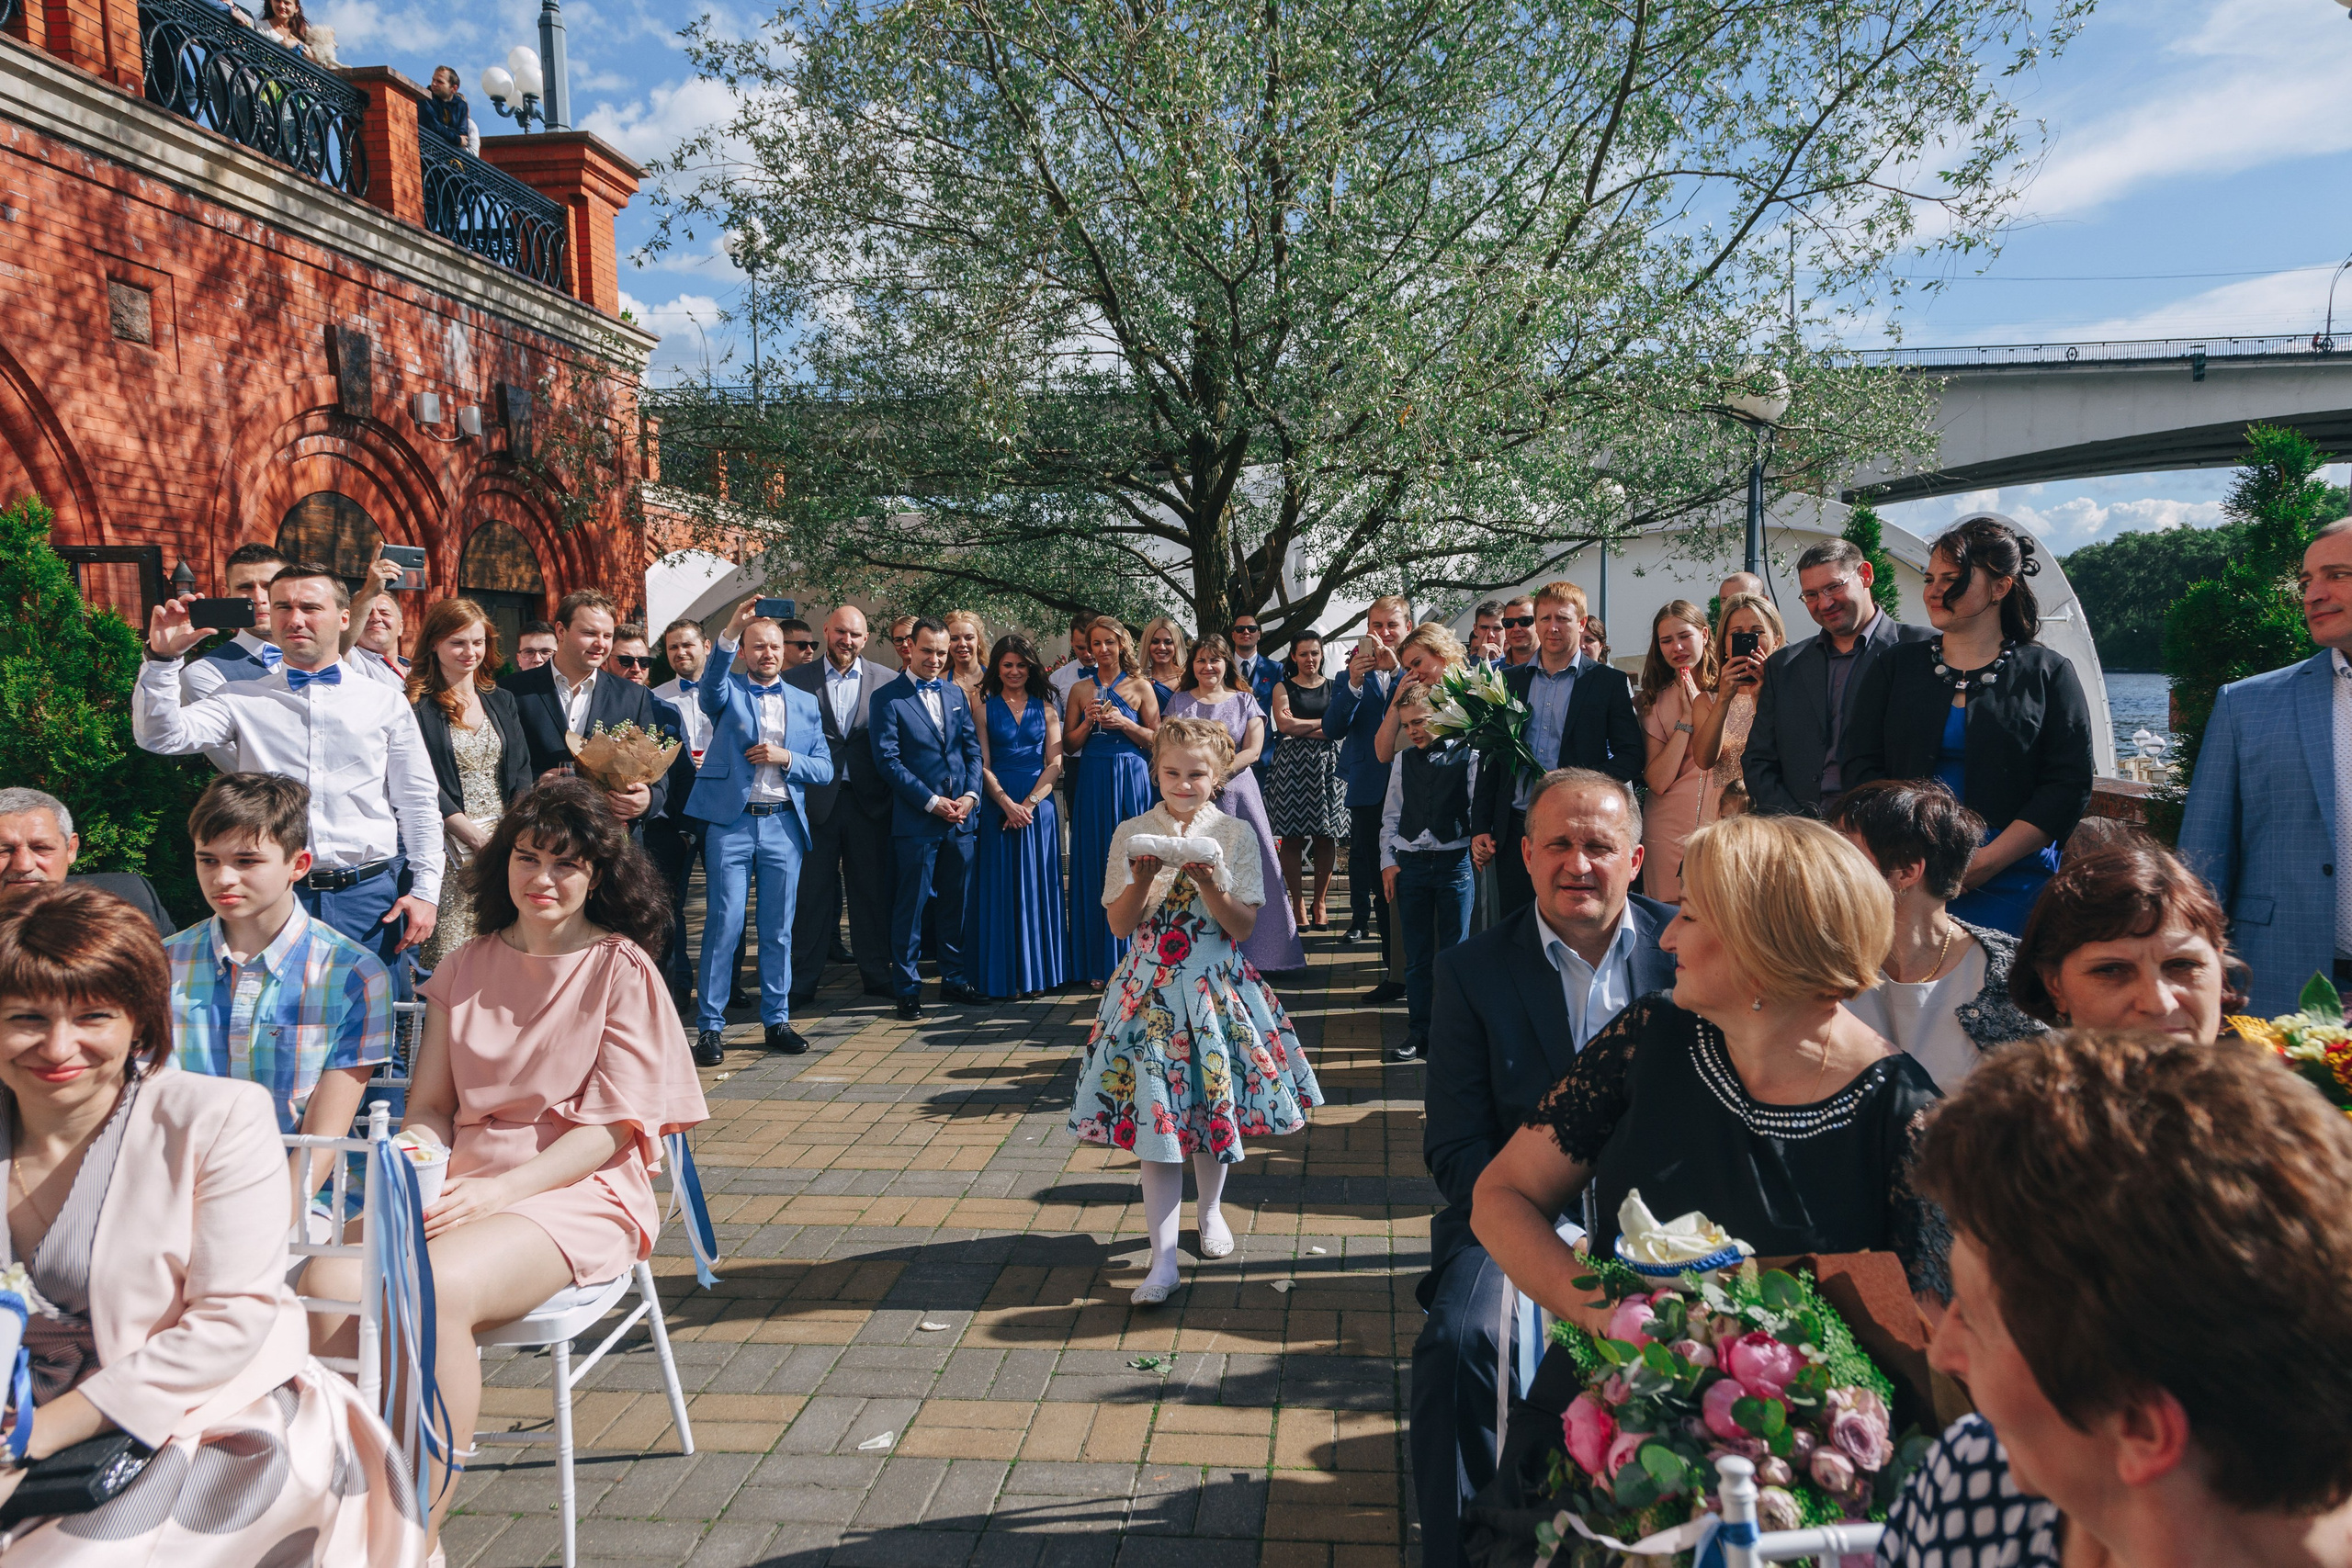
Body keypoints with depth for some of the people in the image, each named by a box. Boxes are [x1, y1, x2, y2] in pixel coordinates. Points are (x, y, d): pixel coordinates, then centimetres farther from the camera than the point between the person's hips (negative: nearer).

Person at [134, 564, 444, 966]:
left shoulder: (386, 702, 8)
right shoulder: (242, 699, 9)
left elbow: (419, 803, 7)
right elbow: (160, 736, -4)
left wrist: (425, 891, 1)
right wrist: (162, 657, -16)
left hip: (371, 892, 0)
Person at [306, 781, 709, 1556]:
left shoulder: (621, 969, 0)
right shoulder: (467, 968, 16)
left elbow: (614, 1126, -6)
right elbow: (431, 1105, 16)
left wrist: (501, 1189, -18)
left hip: (582, 1192, -5)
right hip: (465, 1184, 5)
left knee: (432, 1292, -33)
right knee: (329, 1282, -25)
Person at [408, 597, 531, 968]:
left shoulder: (501, 701, 15)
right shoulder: (416, 705, -2)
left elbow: (520, 771, 11)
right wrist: (475, 837, -16)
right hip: (451, 848, -4)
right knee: (451, 958, -7)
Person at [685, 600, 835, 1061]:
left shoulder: (804, 703, 16)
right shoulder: (727, 691, 7)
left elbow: (824, 769, 11)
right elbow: (709, 688, -19)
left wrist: (785, 758, -8)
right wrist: (730, 629, -32)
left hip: (783, 824, 3)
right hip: (731, 821, -3)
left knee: (779, 929, 7)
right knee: (723, 924, -5)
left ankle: (777, 1019, 17)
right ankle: (710, 1026, 1)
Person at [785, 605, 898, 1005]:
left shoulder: (887, 680, 4)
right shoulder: (796, 680, 3)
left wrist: (891, 793, -3)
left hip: (869, 802, 1)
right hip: (816, 800, -1)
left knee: (872, 889, 8)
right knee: (812, 889, 5)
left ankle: (877, 974, 20)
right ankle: (803, 979, 14)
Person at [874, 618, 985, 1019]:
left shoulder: (956, 693, 14)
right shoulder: (888, 698, -3)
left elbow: (972, 748, 12)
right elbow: (888, 759, -9)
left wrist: (971, 794, -3)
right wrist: (931, 801, -13)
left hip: (961, 816, 5)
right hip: (915, 820, -5)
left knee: (956, 902, 12)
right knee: (910, 905, 1)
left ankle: (955, 979, 23)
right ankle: (907, 989, 10)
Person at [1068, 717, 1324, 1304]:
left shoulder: (1236, 835, 0)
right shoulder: (1132, 834, 1)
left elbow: (1242, 927, -5)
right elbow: (1119, 924, 0)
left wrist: (1207, 882, -20)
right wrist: (1143, 879, -17)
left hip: (1217, 985, 1)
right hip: (1152, 987, 0)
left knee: (1215, 1100, 11)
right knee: (1156, 1113, -5)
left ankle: (1209, 1208, 39)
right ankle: (1163, 1260, -3)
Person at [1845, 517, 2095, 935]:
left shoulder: (2047, 673, 6)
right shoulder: (1895, 668, 11)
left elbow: (2070, 786, -2)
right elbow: (1862, 765, 3)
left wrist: (1986, 862, -13)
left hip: (2012, 881, -1)